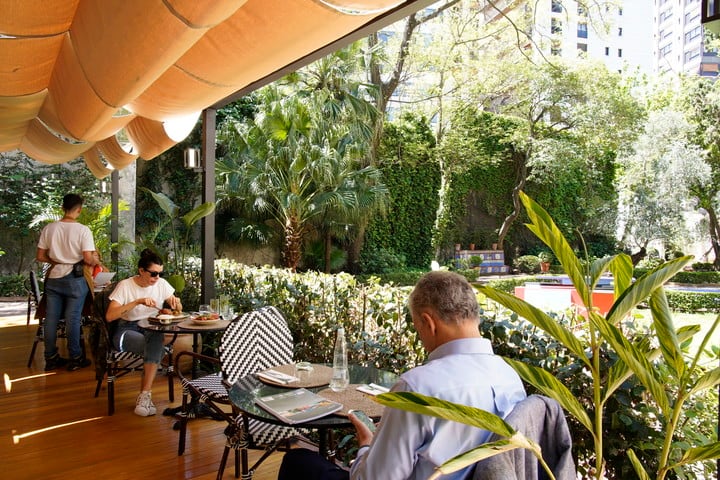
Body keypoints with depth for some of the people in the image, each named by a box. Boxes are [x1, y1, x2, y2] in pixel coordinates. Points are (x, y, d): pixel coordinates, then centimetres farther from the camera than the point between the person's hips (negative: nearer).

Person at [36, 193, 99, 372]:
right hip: (75, 279, -4)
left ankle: (51, 358, 20)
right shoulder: (83, 230, -14)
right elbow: (88, 259, -17)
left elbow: (40, 256, 3)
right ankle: (75, 358, 11)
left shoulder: (49, 228, -1)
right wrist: (95, 262, 4)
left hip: (53, 278, 4)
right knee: (72, 319, 3)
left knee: (51, 318, 10)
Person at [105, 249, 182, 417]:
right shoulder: (125, 285, -8)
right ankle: (146, 395, -15)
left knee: (156, 340, -35)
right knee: (157, 346, -33)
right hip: (127, 330, -3)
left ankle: (144, 395, -28)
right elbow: (109, 316, -19)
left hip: (152, 329, 3)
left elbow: (179, 310, 11)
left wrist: (175, 303, -13)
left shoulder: (161, 284, 4)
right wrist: (137, 302, -27)